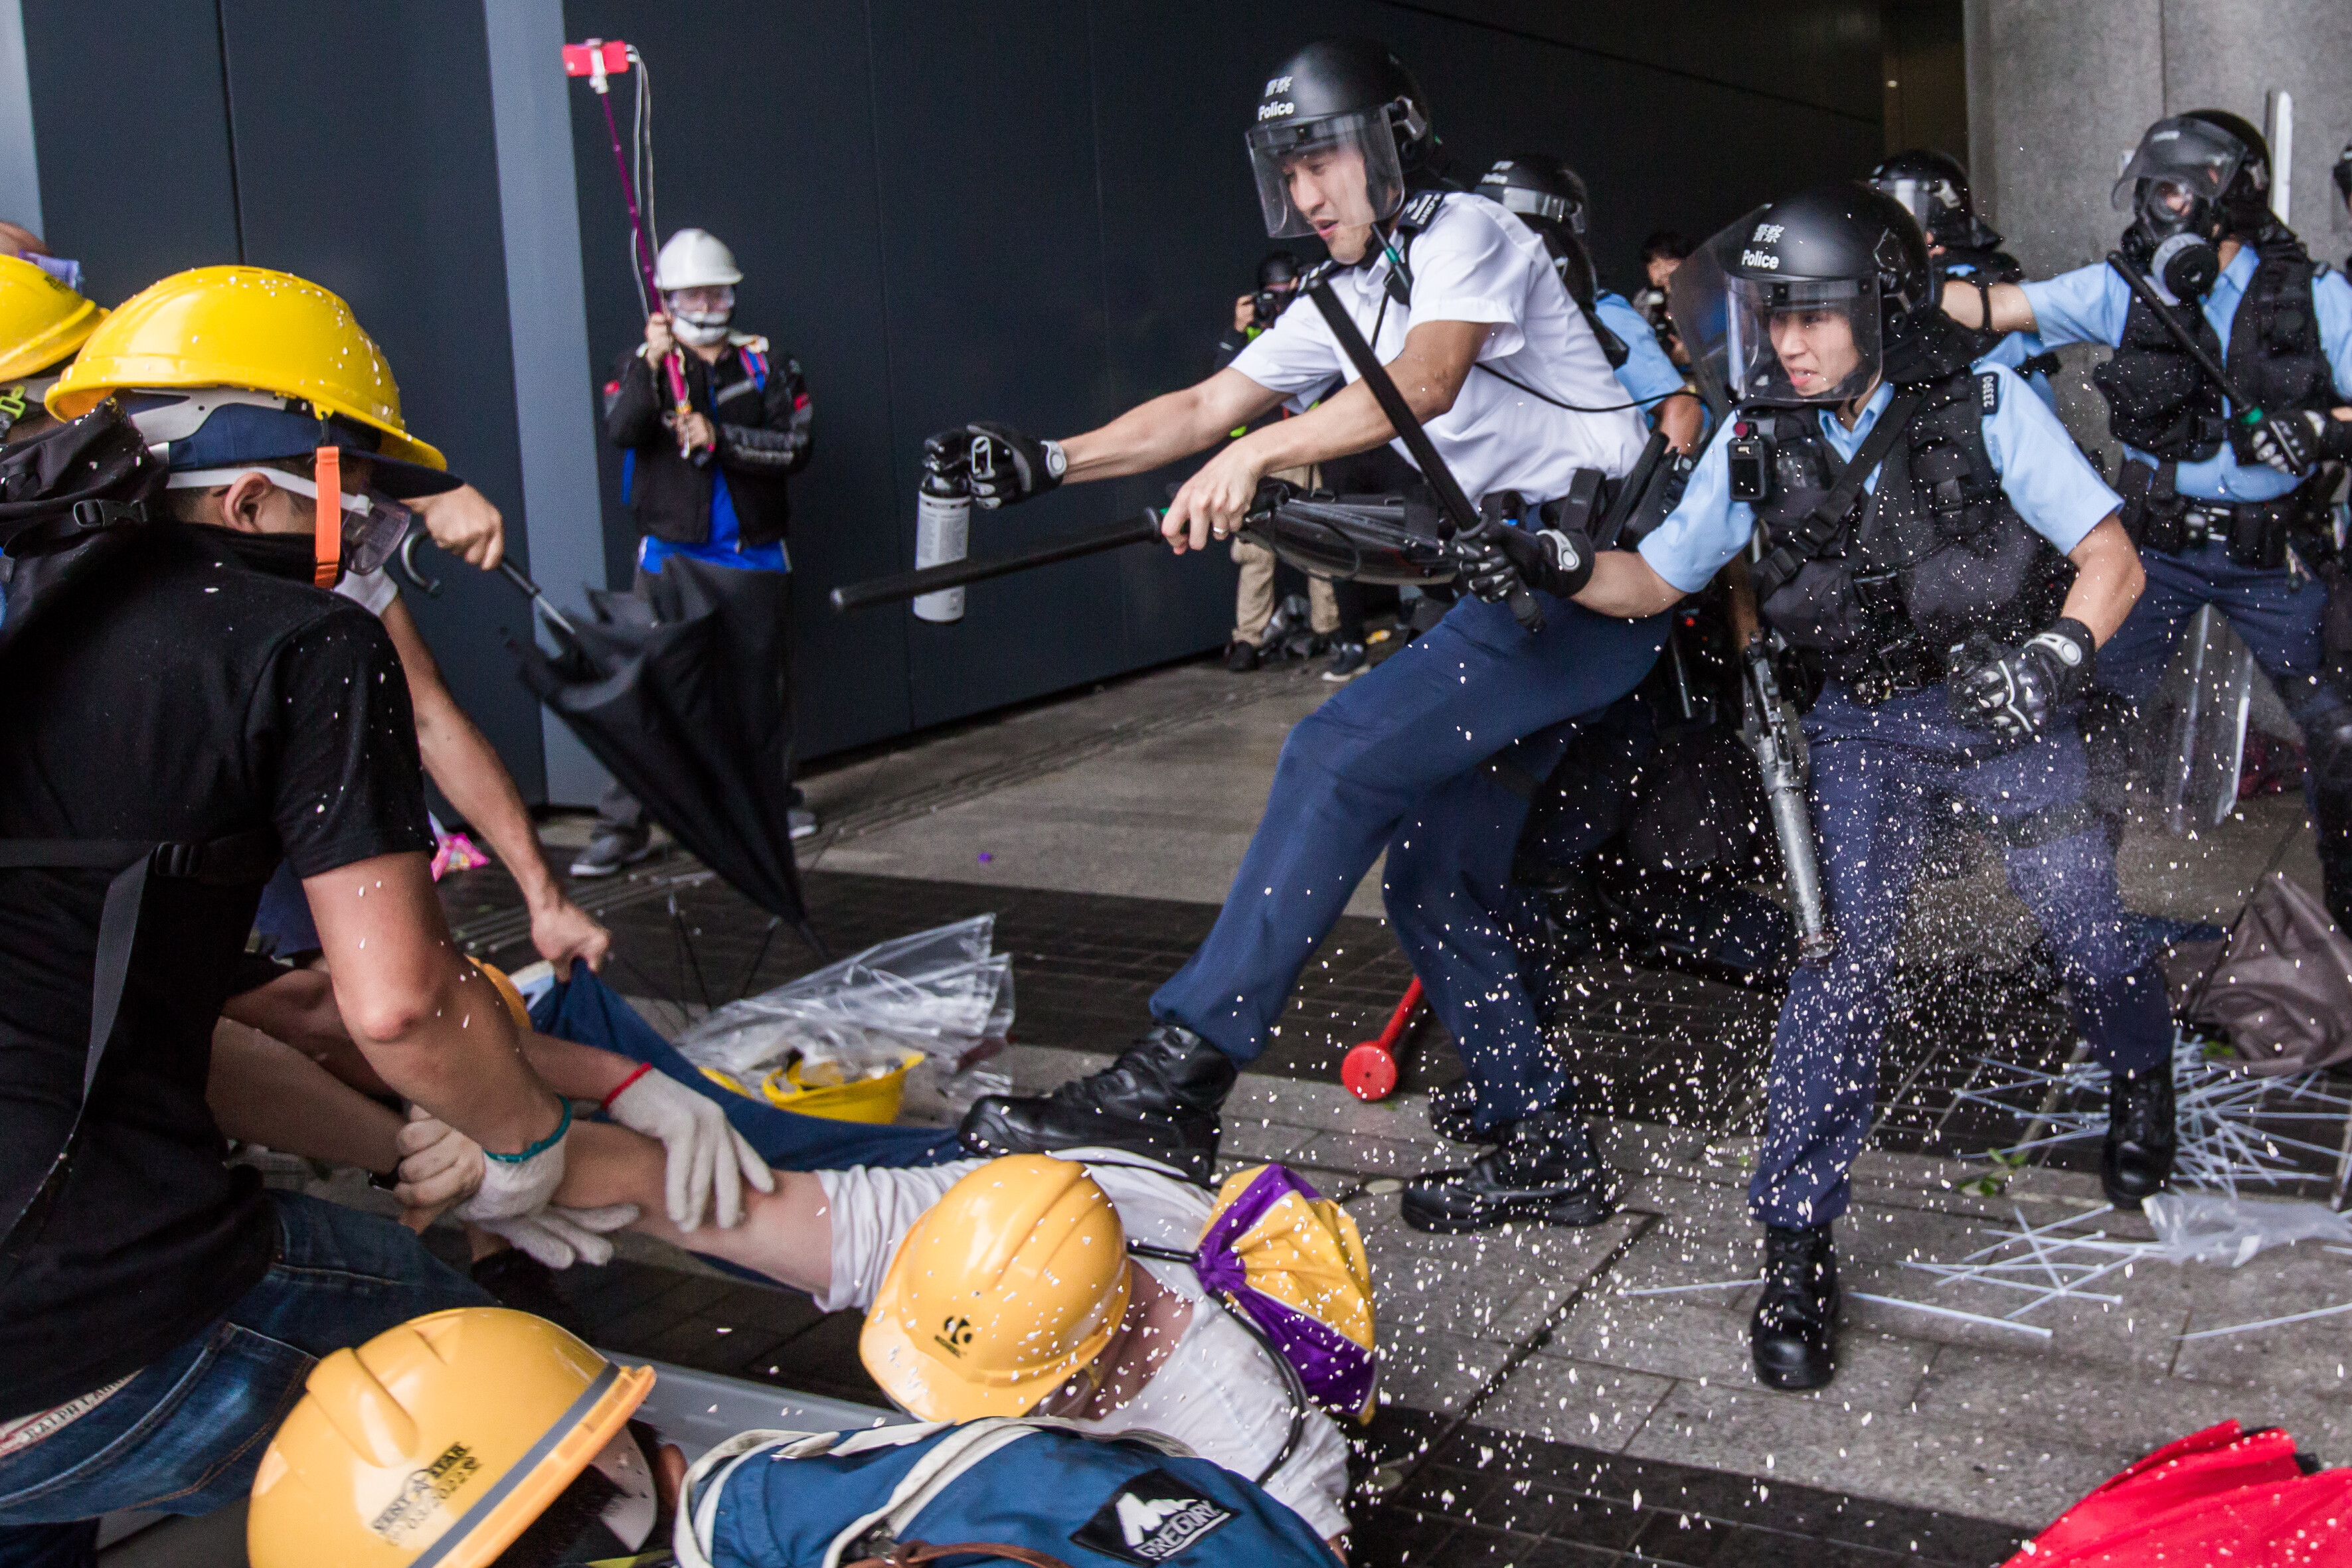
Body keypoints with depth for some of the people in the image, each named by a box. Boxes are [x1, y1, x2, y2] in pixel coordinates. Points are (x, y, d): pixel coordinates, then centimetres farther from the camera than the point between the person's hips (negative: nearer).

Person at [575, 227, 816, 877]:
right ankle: (624, 824, -3)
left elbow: (795, 448, -7)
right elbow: (620, 430, -17)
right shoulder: (643, 364, 4)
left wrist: (718, 438, -18)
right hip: (672, 554, -1)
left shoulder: (764, 365, 6)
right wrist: (651, 365, -31)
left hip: (755, 556, 2)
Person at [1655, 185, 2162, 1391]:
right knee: (1845, 953, -12)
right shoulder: (1758, 440, -6)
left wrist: (2052, 655, -31)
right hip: (1863, 722, 1)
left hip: (1999, 703, -1)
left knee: (2085, 925, 0)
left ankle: (2140, 1084, 37)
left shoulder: (1982, 403, -13)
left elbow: (2112, 559, -12)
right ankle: (1796, 1235, -5)